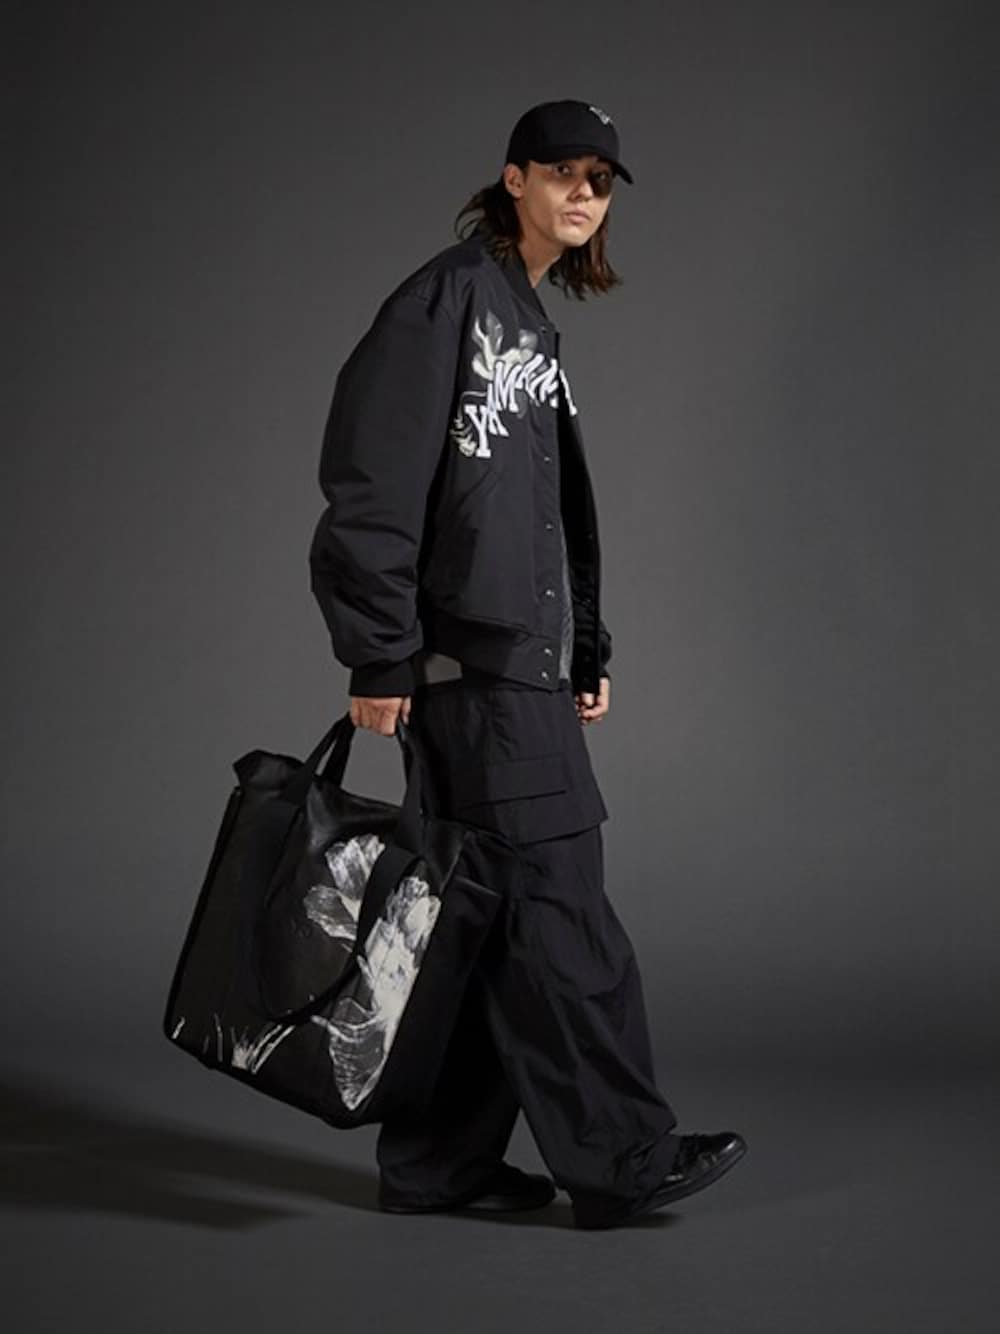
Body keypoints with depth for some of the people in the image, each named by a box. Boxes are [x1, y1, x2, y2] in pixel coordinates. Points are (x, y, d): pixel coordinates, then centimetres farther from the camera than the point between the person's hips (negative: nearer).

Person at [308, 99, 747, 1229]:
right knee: (556, 901, -7)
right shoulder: (449, 297, -7)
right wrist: (378, 657, -18)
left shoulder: (531, 327, 22)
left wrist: (586, 654, 20)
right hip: (474, 658, -10)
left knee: (488, 914, 10)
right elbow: (371, 483, -15)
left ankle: (441, 1161, 18)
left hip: (522, 660, 10)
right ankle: (618, 1158, 0)